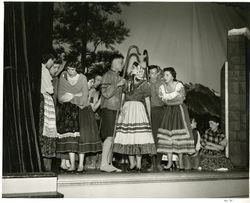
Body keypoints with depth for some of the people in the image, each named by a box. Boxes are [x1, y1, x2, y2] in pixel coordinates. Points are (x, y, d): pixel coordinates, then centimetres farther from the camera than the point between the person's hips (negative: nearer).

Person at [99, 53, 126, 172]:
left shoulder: (118, 77, 20)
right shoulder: (108, 75, -6)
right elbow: (106, 93, -16)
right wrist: (118, 85, -13)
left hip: (116, 109, 8)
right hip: (108, 109, -8)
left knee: (112, 138, 6)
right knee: (109, 137, -14)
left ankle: (109, 164, 9)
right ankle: (104, 164, -14)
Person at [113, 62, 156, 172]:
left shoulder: (144, 84, 6)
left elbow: (147, 101, 3)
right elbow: (122, 99, 17)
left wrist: (149, 116, -2)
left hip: (138, 109, -5)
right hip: (126, 110, 5)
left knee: (138, 137, -9)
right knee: (127, 137, 1)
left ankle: (138, 164, -6)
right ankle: (132, 163, 7)